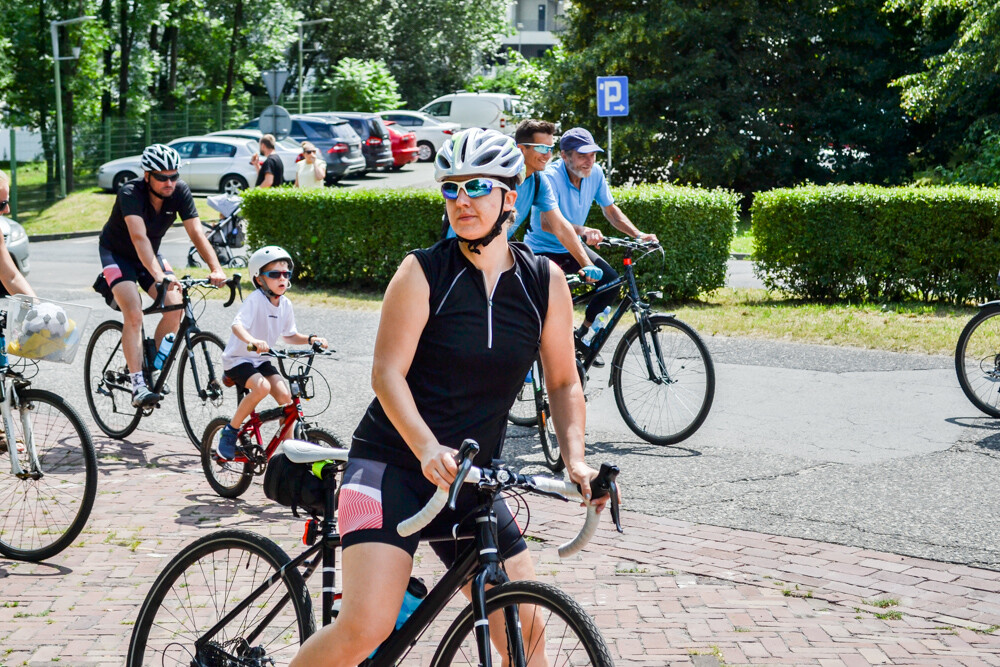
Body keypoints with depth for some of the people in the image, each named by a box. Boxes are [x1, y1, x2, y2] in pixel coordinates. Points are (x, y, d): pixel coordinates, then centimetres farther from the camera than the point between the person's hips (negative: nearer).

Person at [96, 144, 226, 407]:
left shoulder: (180, 191, -19)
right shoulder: (130, 193, -32)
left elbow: (196, 233, -25)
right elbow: (139, 237, -45)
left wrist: (216, 269, -40)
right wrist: (158, 276, -58)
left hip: (150, 254, 5)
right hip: (117, 253, -5)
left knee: (175, 308, -13)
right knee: (134, 315, -23)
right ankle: (138, 385, -23)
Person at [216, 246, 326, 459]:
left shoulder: (285, 305, 1)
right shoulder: (255, 299, -21)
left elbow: (288, 335, 14)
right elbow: (237, 325, -35)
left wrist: (310, 339, -4)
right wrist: (252, 340, -55)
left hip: (261, 361, 7)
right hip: (238, 359, -7)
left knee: (285, 396, -11)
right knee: (262, 386, -31)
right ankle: (230, 430, -13)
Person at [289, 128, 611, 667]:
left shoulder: (545, 282, 4)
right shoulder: (423, 272, -8)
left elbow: (563, 382, 11)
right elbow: (387, 374, -14)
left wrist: (575, 459, -5)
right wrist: (428, 449, -29)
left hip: (471, 481, 4)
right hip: (392, 465, -4)